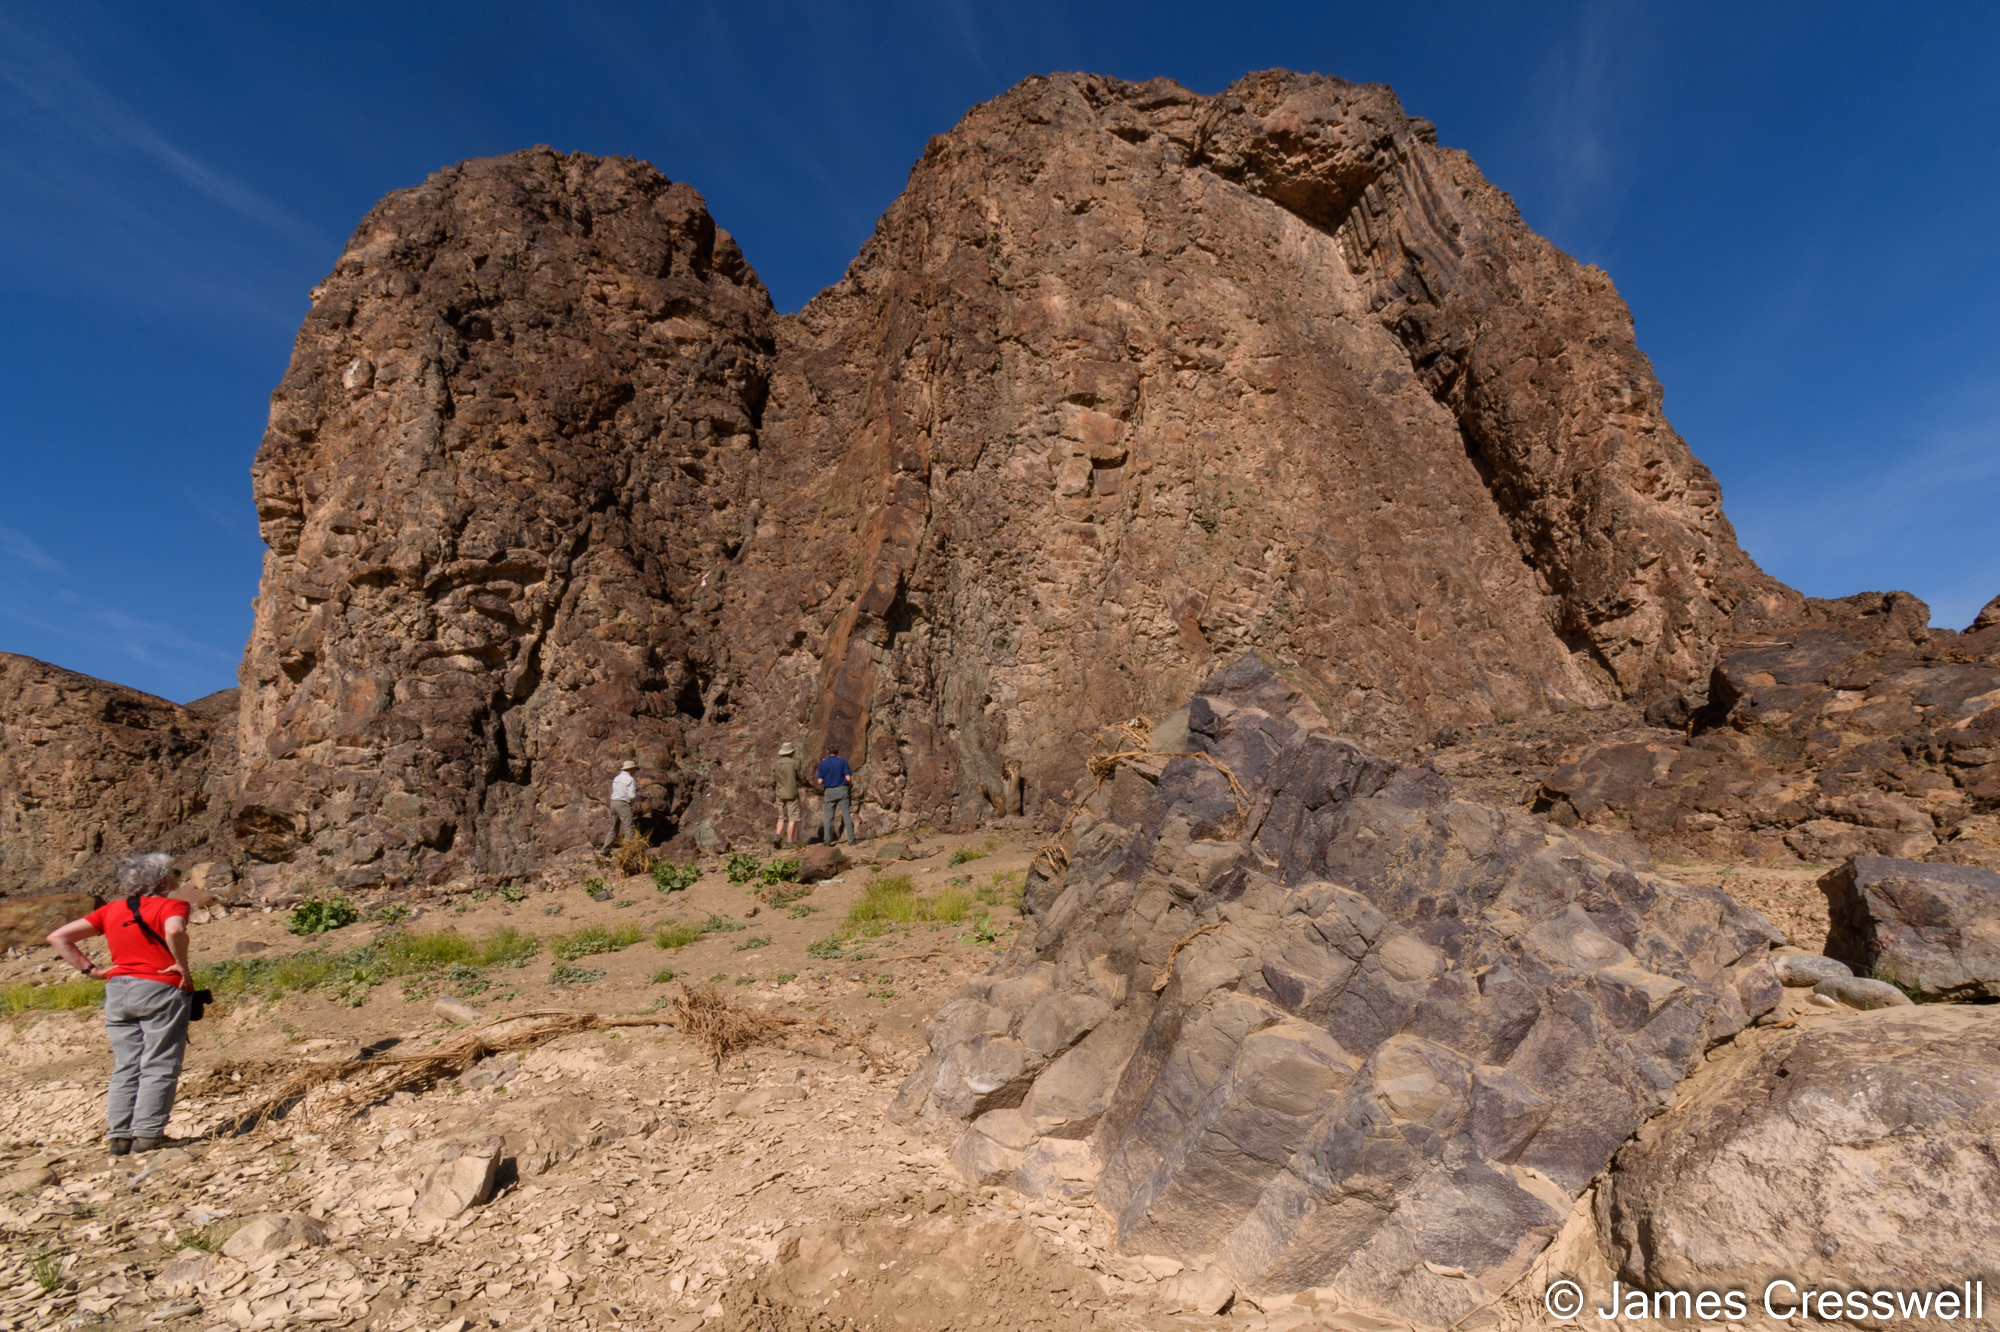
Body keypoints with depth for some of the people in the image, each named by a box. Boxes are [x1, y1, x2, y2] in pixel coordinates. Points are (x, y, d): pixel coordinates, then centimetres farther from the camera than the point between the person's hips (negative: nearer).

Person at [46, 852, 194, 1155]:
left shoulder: (110, 911, 13)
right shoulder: (171, 906, -7)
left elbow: (58, 937, 12)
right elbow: (174, 930, -30)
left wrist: (90, 969, 9)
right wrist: (183, 967, -16)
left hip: (117, 990, 6)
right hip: (161, 990, -6)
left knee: (125, 1067, 13)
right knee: (158, 1067, 1)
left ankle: (119, 1135, 13)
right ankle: (147, 1134, -1)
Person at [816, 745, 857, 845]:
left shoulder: (822, 763, 2)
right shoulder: (843, 761, 0)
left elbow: (820, 781, -3)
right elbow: (848, 778, -8)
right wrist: (851, 785, 13)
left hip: (829, 791, 1)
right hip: (842, 789, -1)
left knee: (828, 816, 6)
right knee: (847, 814, 1)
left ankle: (827, 840, 1)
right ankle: (851, 839, -2)